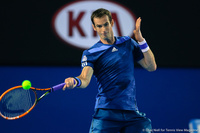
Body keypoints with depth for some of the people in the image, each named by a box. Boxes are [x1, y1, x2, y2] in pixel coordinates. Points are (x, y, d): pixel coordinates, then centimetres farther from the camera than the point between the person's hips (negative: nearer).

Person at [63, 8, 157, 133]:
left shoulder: (128, 43, 14)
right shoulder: (91, 53, 1)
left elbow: (151, 66, 10)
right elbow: (85, 79, -15)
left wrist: (141, 40, 0)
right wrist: (75, 81, -38)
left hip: (132, 112, 3)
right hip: (106, 113, -3)